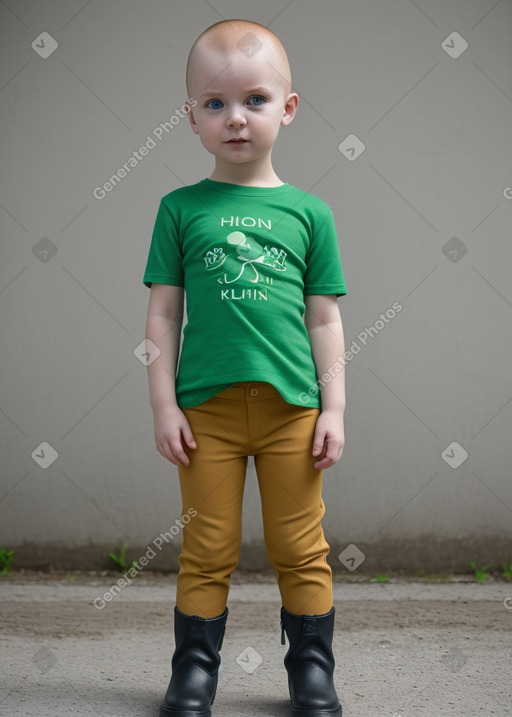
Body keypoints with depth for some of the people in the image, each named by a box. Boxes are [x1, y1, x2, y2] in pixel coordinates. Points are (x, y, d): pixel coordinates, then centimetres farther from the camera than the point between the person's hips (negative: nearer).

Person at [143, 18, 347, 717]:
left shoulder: (309, 212, 5)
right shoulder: (182, 208, 4)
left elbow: (326, 319, 7)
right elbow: (163, 314, 5)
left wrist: (333, 408, 2)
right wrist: (164, 404, -1)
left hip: (291, 407, 0)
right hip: (206, 407, 0)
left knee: (300, 550, 8)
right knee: (208, 550, 7)